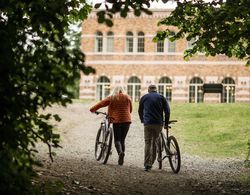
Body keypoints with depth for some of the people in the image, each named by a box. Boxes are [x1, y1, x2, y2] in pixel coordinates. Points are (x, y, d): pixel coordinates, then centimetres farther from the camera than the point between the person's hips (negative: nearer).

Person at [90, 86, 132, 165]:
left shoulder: (111, 98, 2)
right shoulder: (127, 97, 8)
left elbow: (101, 103, 5)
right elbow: (130, 109, 14)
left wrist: (92, 109, 17)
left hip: (116, 120, -2)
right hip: (126, 120, 2)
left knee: (117, 140, 3)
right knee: (123, 139, 11)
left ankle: (120, 152, -26)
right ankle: (121, 159, 8)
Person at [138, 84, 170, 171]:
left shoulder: (144, 97, 11)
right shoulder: (161, 97, 9)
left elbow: (140, 111, 19)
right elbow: (167, 111, 2)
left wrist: (142, 120, 33)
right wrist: (166, 123, 9)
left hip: (148, 123, -1)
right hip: (159, 123, 1)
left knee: (148, 143, -1)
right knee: (154, 143, 13)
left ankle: (147, 164, -13)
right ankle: (151, 163, 18)